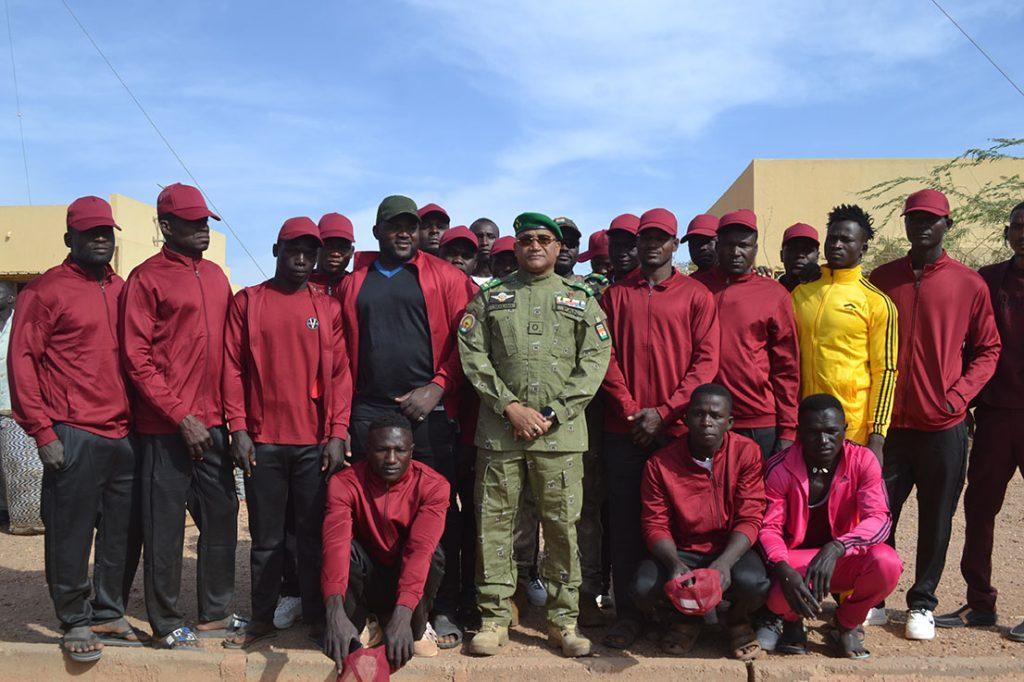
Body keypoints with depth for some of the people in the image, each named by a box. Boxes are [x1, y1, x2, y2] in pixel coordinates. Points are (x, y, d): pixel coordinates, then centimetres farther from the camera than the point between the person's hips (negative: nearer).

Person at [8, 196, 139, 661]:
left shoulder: (123, 290, 15)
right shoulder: (45, 291, -1)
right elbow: (21, 361, -4)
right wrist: (42, 430, -10)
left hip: (124, 435, 5)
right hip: (73, 438, -5)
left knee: (124, 535, 10)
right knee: (70, 535, 3)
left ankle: (109, 615, 24)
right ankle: (75, 622, 18)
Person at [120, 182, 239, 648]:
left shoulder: (216, 276, 13)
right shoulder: (146, 278, -5)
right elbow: (136, 358, -10)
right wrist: (182, 417, -14)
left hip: (212, 423, 6)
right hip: (165, 428, -6)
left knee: (221, 515, 11)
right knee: (165, 525, 3)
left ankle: (215, 613, 25)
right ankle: (166, 623, 17)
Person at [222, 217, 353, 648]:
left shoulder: (328, 307, 8)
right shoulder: (247, 302, 7)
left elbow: (340, 372, 4)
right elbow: (233, 367, 3)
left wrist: (338, 434, -4)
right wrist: (238, 428, -6)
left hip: (316, 442, 0)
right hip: (262, 442, 0)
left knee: (314, 534, 6)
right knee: (266, 537, 9)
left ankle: (317, 617, 17)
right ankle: (262, 617, 22)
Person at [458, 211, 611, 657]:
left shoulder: (581, 299, 11)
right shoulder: (490, 297, 12)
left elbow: (595, 362, 2)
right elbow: (473, 356, 3)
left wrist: (552, 414, -8)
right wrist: (511, 407, -8)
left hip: (561, 433, 0)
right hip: (498, 431, 1)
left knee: (563, 525, 2)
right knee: (494, 523, 3)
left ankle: (563, 620, 15)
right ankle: (495, 618, 15)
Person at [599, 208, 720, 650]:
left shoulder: (696, 295, 5)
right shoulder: (615, 295, 10)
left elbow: (706, 361, -2)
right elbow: (606, 358, 4)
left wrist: (664, 411, -9)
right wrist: (630, 411, -8)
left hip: (675, 429, -1)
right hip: (624, 430, 1)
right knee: (625, 523, 4)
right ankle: (627, 614, 13)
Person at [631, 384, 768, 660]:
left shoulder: (747, 452, -7)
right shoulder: (660, 463, -6)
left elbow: (750, 518, -11)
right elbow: (655, 524, -5)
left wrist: (724, 562, -28)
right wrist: (674, 564, -25)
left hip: (732, 549, -1)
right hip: (681, 551, 1)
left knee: (753, 583, -33)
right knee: (644, 588, -27)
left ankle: (737, 619, 9)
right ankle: (685, 618, 12)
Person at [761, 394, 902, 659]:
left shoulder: (863, 461, -12)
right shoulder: (779, 468, -14)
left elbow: (879, 519, -21)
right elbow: (769, 527, -14)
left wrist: (836, 548, -40)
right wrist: (783, 570, -35)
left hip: (845, 560, 2)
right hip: (796, 560, -1)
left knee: (887, 563, -32)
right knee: (778, 595, -35)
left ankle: (846, 625, 2)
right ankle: (793, 621, 10)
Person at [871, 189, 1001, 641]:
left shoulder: (969, 284, 1)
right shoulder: (883, 279, 6)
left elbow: (988, 349, 6)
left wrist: (959, 394, -8)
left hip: (943, 425, -1)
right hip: (888, 422, 1)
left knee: (936, 521, 8)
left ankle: (922, 603, 23)